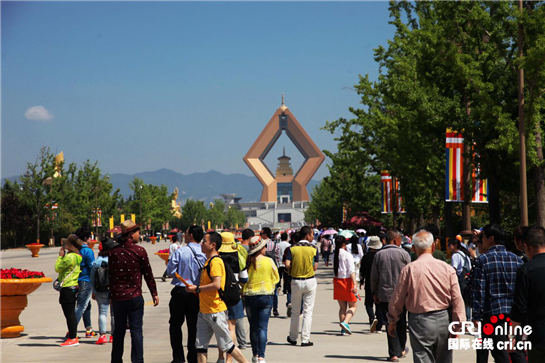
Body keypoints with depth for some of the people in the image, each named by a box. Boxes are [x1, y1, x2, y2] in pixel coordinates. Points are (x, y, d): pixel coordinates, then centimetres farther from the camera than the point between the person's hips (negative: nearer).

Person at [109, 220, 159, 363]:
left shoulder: (113, 252, 2)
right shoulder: (140, 251, -8)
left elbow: (110, 275, 5)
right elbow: (148, 274, -3)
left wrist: (111, 295, 14)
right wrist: (154, 293, 7)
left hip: (117, 297, 3)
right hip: (134, 297, -3)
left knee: (119, 330, 14)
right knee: (136, 330, 0)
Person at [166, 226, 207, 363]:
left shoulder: (180, 252, -12)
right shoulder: (205, 253, -4)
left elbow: (170, 271, -9)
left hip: (181, 291, -3)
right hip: (197, 294, 3)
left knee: (175, 324, 10)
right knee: (194, 326, 11)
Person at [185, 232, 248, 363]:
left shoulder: (215, 261, -16)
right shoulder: (208, 261, 15)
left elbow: (216, 285, -26)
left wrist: (197, 288, -18)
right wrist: (196, 288, 14)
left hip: (215, 311, -9)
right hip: (204, 311, 9)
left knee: (226, 345, 0)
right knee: (200, 345, 6)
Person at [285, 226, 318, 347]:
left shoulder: (292, 248, -3)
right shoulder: (313, 249, -5)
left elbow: (287, 265, -12)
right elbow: (315, 267, -6)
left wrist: (293, 271, 7)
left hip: (296, 281, 2)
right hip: (310, 281, -2)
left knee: (295, 311, 14)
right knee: (308, 312, 3)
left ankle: (293, 338, 22)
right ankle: (305, 340, 0)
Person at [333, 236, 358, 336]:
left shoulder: (334, 255, 3)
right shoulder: (348, 255, -13)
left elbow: (335, 270, 10)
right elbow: (351, 270, -20)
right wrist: (354, 284, -25)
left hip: (337, 281, 5)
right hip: (347, 281, -5)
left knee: (342, 307, 12)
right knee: (353, 306, 5)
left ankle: (343, 329, 8)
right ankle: (345, 322, -17)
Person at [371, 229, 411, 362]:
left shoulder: (379, 255, 1)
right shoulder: (404, 254, -4)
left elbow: (374, 276, 4)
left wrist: (375, 293, 13)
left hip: (384, 294, 1)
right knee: (401, 322, 15)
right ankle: (401, 349, 27)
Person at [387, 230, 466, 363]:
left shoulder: (409, 269, -8)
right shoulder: (447, 268, -2)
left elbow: (397, 300, -2)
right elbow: (457, 299, -3)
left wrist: (392, 321, 13)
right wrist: (457, 326, 4)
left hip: (420, 322, -3)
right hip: (443, 320, 3)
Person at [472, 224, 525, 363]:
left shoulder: (483, 260, -7)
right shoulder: (516, 259, 6)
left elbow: (479, 290, -10)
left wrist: (477, 316, -6)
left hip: (493, 314, -4)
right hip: (515, 314, 4)